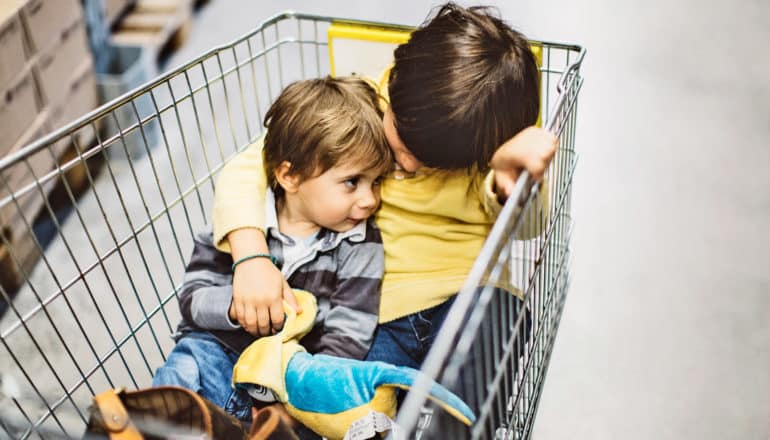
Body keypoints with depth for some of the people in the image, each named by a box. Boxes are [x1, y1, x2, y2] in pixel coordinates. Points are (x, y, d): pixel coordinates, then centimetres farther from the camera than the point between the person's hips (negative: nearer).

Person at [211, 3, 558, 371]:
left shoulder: (486, 133, -4)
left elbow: (527, 225, -9)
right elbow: (245, 170, -6)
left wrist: (513, 184, -34)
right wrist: (250, 257, -24)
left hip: (468, 299, 1)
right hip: (372, 313, 0)